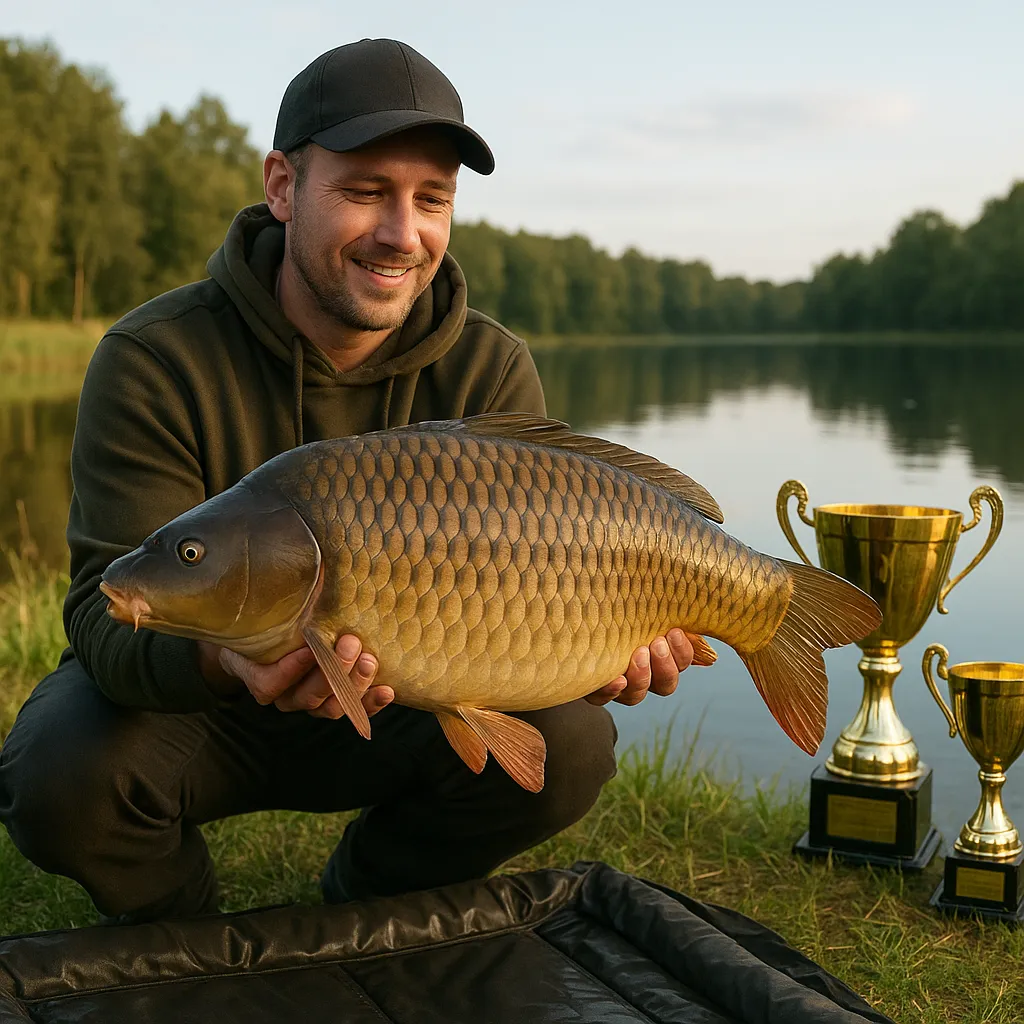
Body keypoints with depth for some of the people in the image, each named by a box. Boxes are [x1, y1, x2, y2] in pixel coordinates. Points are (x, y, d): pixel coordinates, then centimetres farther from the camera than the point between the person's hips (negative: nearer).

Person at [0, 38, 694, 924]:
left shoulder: (493, 371, -11)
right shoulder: (154, 360, -21)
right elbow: (112, 610, -28)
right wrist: (224, 658, -52)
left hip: (385, 708, 2)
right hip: (187, 709, -2)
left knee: (569, 745, -21)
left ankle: (361, 909, 9)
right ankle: (178, 927, 6)